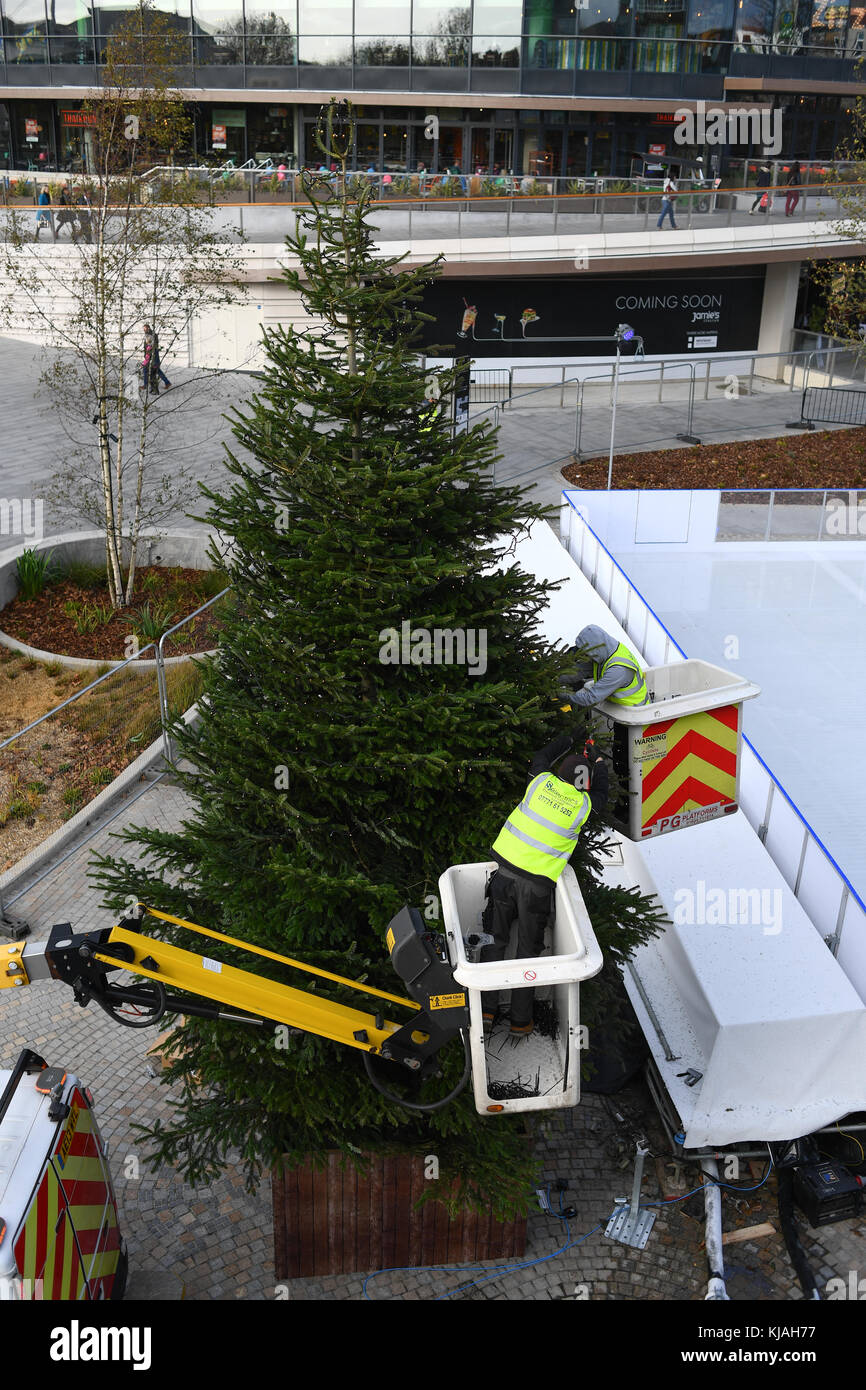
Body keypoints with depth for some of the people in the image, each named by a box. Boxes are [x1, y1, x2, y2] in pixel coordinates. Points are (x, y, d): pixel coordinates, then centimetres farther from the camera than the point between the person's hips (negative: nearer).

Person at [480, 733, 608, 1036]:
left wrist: (567, 740, 37)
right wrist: (600, 763, 33)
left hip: (505, 872, 2)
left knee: (495, 942, 13)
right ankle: (520, 1020, 15)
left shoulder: (542, 781, -1)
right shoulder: (584, 805, -5)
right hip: (537, 886, -2)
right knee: (528, 949, 10)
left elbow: (541, 758, 23)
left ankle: (486, 1009, 15)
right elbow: (601, 797, 20)